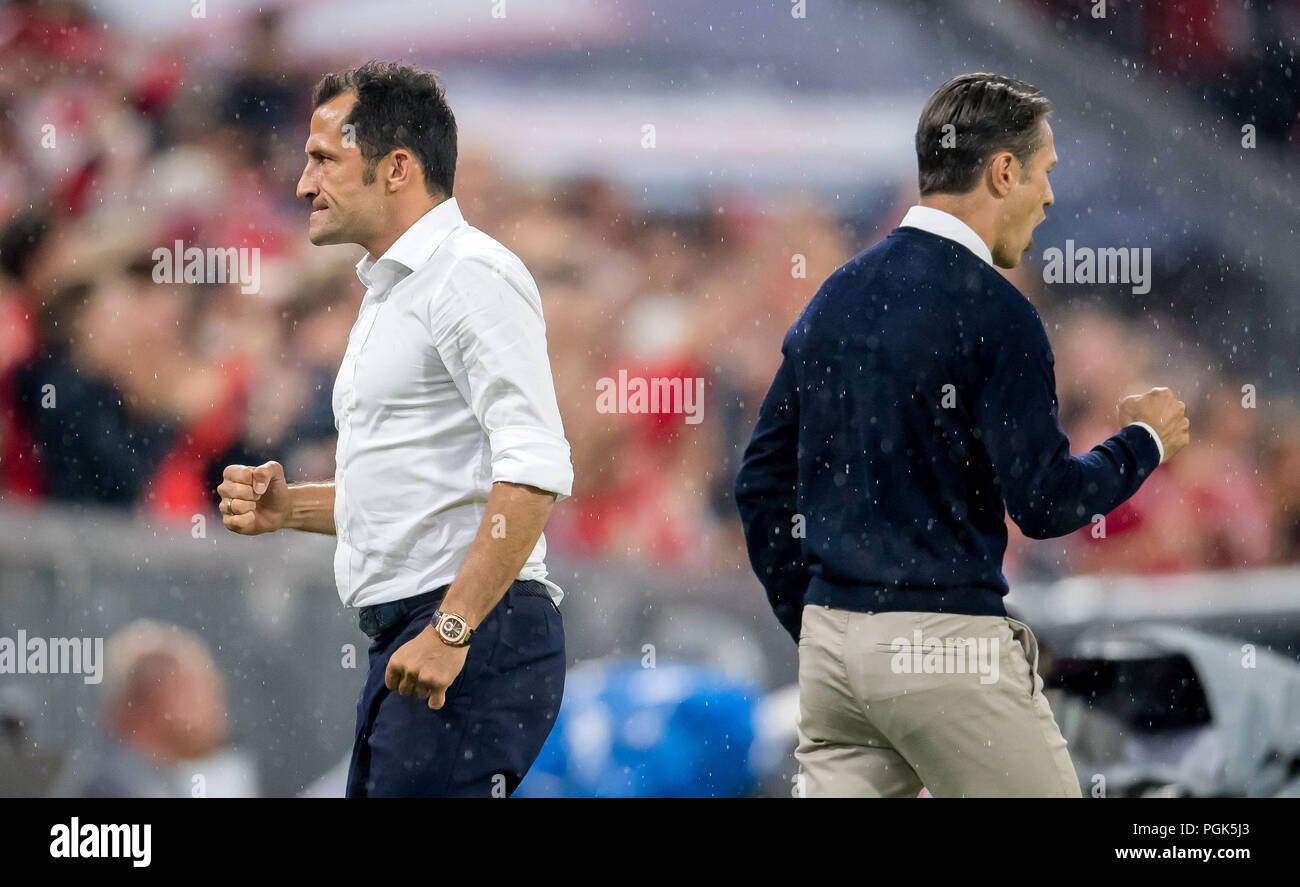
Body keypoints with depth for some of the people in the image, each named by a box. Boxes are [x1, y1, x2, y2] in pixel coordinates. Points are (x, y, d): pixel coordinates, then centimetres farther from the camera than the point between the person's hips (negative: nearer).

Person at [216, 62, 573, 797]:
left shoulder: (470, 274, -10)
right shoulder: (392, 293, 23)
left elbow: (535, 469, -21)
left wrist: (451, 628, -25)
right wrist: (287, 506, 14)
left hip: (476, 638, -10)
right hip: (410, 642, 10)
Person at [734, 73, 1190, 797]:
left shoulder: (836, 297, 12)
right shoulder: (990, 310, -11)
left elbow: (762, 485, 15)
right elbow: (1045, 502, -14)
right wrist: (1145, 442, 3)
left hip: (832, 638, 7)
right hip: (945, 645, -7)